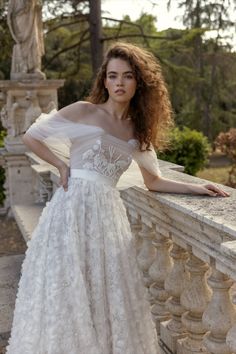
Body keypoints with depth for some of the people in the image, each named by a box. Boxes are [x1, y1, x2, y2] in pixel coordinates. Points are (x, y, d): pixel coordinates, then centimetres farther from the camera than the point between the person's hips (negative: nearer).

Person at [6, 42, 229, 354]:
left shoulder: (138, 130, 12)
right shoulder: (83, 112, -1)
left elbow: (154, 181, 17)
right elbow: (31, 136, 5)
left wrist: (197, 188, 9)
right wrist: (63, 166, -3)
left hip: (108, 213, 4)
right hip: (74, 207, -4)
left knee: (108, 293, 8)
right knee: (68, 290, 2)